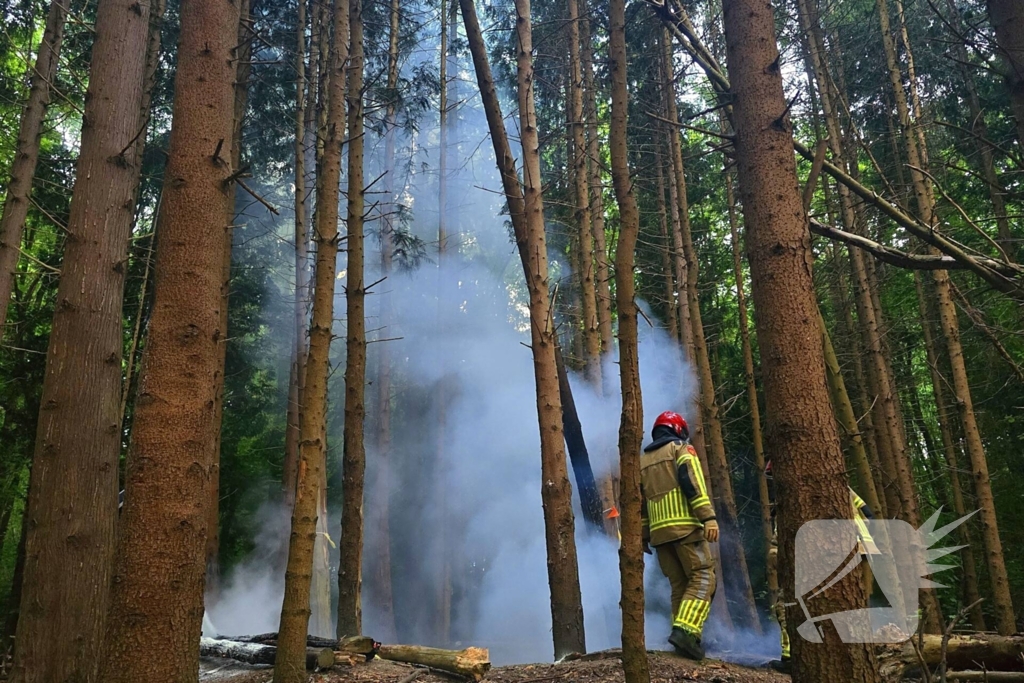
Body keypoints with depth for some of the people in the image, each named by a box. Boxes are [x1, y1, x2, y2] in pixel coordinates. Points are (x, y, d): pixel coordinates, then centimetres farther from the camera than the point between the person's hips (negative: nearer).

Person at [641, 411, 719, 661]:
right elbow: (693, 482, -11)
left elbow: (639, 501, 18)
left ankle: (682, 634, 7)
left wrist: (643, 536, 21)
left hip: (659, 531, 6)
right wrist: (708, 516, -18)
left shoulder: (643, 461, 22)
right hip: (685, 527, -6)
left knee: (679, 586, 11)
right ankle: (686, 631, -20)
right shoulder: (681, 449, 5)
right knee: (702, 578, -5)